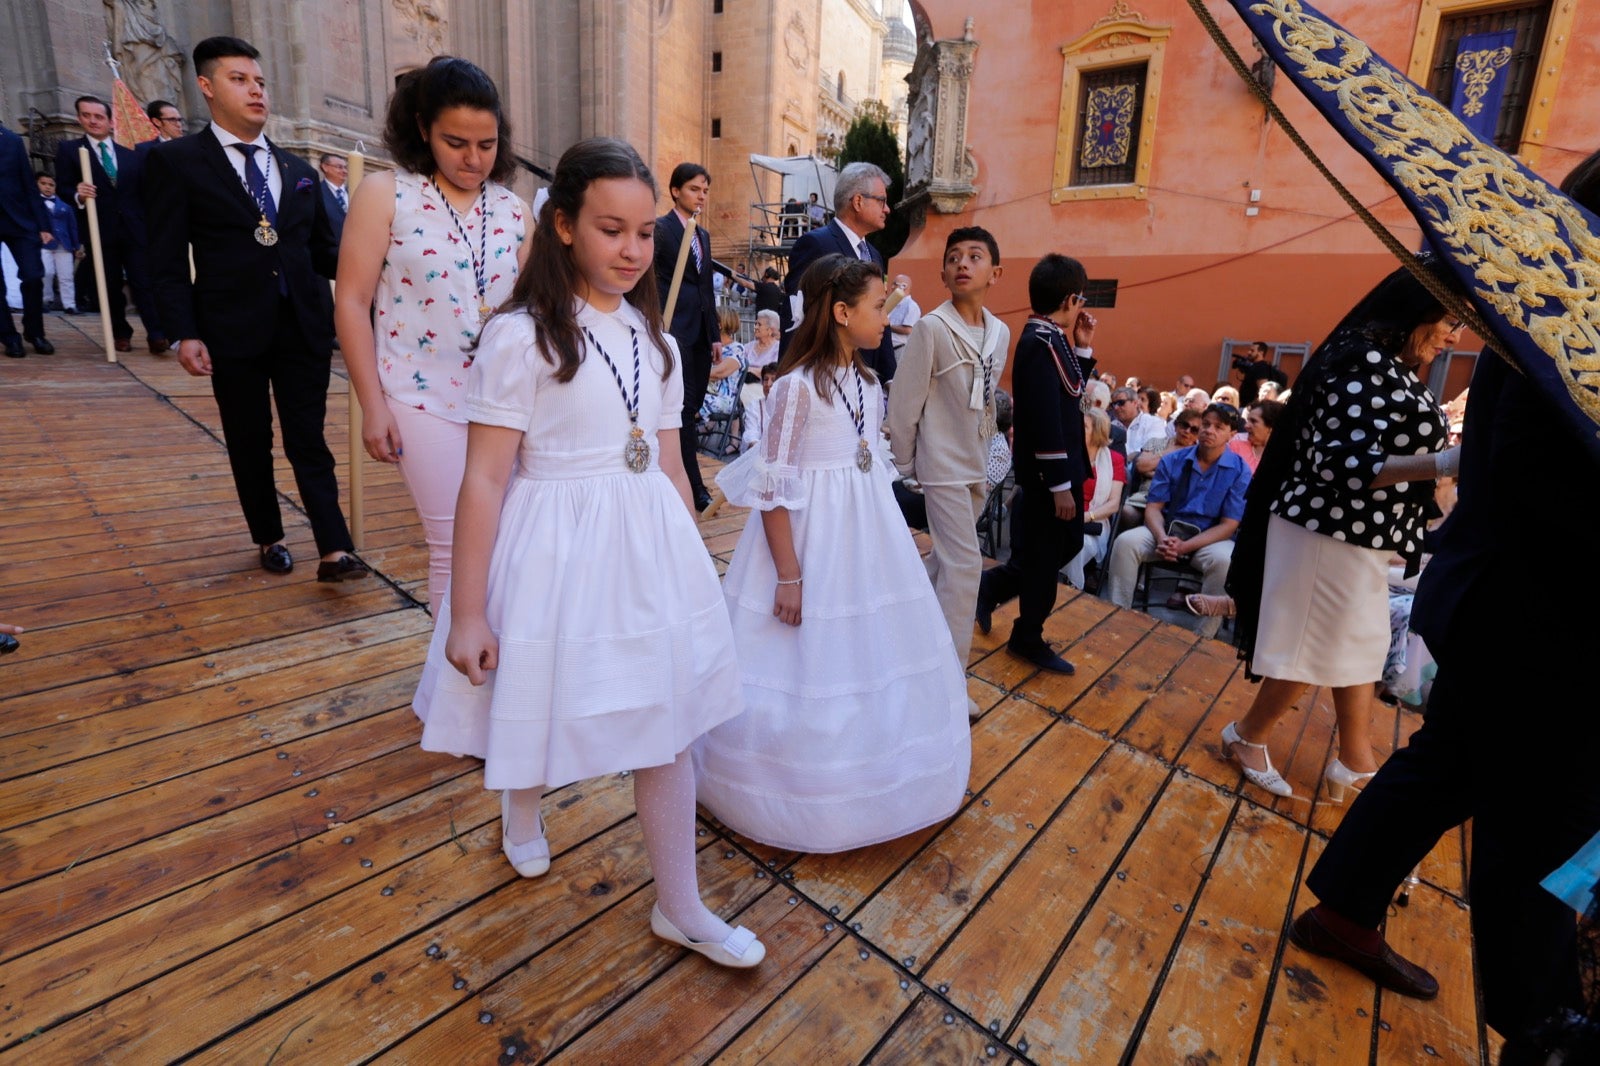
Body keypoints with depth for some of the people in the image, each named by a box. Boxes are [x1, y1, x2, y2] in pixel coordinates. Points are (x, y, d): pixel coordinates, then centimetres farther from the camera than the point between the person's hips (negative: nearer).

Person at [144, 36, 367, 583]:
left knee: (308, 441, 1)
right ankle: (270, 539, 25)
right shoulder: (175, 161, 2)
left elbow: (323, 249, 13)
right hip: (233, 331, -2)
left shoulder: (298, 169, 14)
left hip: (304, 326, 2)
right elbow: (168, 260, -2)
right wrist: (185, 333, -12)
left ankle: (334, 551, -2)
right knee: (250, 443, 10)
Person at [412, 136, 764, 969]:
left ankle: (680, 909, 30)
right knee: (544, 710, 17)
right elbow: (484, 481, -12)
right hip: (558, 551, -4)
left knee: (667, 727, 10)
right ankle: (523, 809, 55)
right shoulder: (520, 336, -10)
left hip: (651, 547, 5)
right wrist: (467, 615, -11)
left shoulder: (653, 338, 7)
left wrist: (695, 568, 15)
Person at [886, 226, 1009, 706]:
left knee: (946, 558, 16)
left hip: (975, 466, 7)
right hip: (943, 465, -7)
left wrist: (983, 459, 14)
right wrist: (905, 465, -6)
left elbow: (988, 402, 14)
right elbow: (904, 403, -11)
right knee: (964, 564, -8)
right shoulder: (931, 329, -14)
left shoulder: (1000, 333, 6)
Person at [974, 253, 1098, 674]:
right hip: (1047, 473, -10)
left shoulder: (1049, 338, 9)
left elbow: (1069, 397, 16)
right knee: (1045, 556, 4)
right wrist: (1060, 485, -22)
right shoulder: (1041, 343, -21)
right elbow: (1045, 420, -24)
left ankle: (990, 586, 31)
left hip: (1062, 466, 10)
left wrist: (1083, 348, 7)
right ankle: (1028, 640, 22)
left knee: (1068, 544, 20)